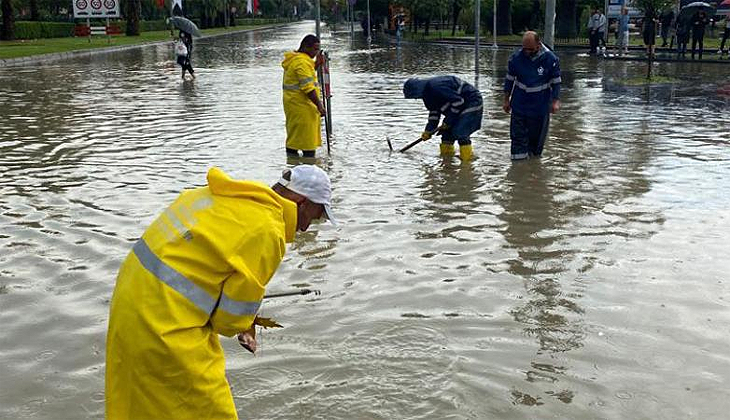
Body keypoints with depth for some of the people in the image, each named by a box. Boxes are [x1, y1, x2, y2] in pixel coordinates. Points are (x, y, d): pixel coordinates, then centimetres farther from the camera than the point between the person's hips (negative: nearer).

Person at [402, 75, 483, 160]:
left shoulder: (437, 87, -28)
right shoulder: (428, 92, 5)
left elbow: (458, 101, -27)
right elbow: (434, 111, 13)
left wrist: (447, 121, -18)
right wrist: (428, 130, 5)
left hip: (472, 104, -10)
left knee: (459, 133, -16)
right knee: (447, 130, 9)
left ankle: (467, 157, -6)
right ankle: (446, 153, 22)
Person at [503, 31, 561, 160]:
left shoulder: (550, 59, -12)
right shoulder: (516, 57, -8)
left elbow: (556, 82, -2)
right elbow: (509, 79, 4)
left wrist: (555, 101, -7)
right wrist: (506, 100, 7)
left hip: (540, 105, 0)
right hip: (519, 104, 1)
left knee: (537, 134, 11)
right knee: (518, 135, -3)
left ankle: (534, 154, 29)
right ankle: (518, 157, 3)